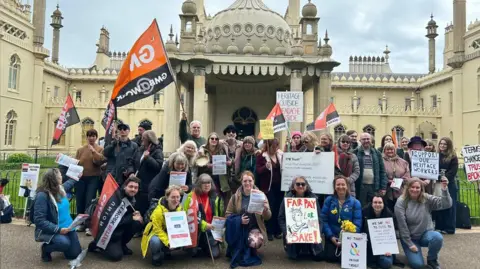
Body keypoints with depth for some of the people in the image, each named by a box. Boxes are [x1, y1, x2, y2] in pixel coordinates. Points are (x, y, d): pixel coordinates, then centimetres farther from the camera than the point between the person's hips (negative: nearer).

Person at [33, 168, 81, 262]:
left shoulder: (61, 188, -1)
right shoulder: (42, 196, -23)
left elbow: (69, 183, 27)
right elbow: (39, 221, -27)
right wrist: (58, 229, -32)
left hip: (66, 227, 7)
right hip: (49, 230, -7)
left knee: (75, 254, 4)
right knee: (64, 243, -37)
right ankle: (46, 248, -2)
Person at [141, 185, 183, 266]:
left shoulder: (180, 209, -8)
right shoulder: (159, 210, -26)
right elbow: (157, 230, -24)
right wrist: (168, 242, -35)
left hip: (172, 235, 6)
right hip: (157, 234, -5)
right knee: (156, 242, -38)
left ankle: (166, 250, 12)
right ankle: (156, 256, -2)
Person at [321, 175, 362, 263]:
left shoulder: (355, 202, -2)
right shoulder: (329, 200, -1)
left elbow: (357, 224, -6)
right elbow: (323, 220, -5)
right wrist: (331, 236, -14)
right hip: (332, 237, 1)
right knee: (330, 257, -15)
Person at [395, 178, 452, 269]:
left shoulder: (427, 198, -6)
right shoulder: (401, 202, -14)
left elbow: (446, 204, -18)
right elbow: (402, 225, -14)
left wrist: (444, 189, -32)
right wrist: (410, 244, -13)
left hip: (425, 234, 2)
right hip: (410, 237, -2)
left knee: (438, 237, -32)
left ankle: (432, 260, -2)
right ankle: (411, 252, 20)